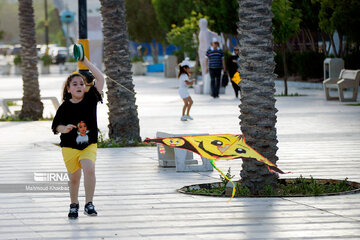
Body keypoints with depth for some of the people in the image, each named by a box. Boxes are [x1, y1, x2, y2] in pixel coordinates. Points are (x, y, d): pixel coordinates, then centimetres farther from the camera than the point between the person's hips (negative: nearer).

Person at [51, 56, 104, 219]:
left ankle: (89, 204, -15)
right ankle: (74, 205, 31)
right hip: (70, 146, 0)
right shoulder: (65, 107, -4)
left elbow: (100, 79, -9)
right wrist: (64, 128, -24)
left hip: (89, 145, 0)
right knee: (74, 177, 6)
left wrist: (86, 62, -12)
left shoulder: (90, 99, -1)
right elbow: (56, 127, -1)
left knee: (89, 169, -23)